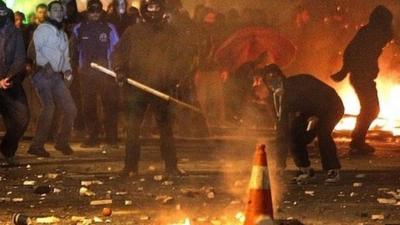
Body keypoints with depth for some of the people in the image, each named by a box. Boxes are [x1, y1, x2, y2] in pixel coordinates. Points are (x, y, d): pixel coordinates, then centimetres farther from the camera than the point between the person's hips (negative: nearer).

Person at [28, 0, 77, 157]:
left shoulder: (63, 34, 24)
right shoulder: (43, 29, -2)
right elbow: (35, 48, -13)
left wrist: (67, 70, 5)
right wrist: (45, 64, -25)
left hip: (57, 76, 8)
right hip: (43, 74, -8)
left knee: (70, 109, 3)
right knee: (49, 109, -18)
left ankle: (62, 142, 16)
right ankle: (37, 146, -12)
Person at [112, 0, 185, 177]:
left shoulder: (170, 33, 8)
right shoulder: (133, 32, 7)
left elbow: (176, 58, 8)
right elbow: (119, 53, 11)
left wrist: (173, 79, -6)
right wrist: (119, 70, -6)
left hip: (161, 87, 0)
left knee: (165, 128, 4)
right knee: (133, 128, -3)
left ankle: (171, 166, 9)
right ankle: (131, 166, 2)